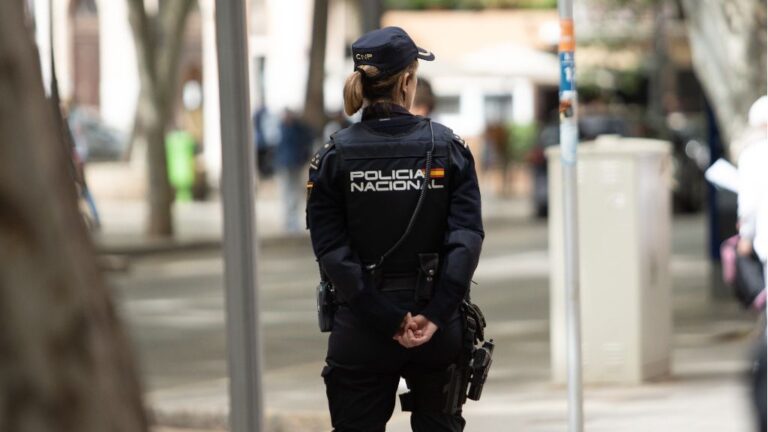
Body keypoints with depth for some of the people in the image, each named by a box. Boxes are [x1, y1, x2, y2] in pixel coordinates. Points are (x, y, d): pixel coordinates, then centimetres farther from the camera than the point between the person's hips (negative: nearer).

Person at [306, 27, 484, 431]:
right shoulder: (447, 148, -2)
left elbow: (332, 250, -10)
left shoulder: (334, 156, -4)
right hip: (438, 329, 1)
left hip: (362, 329, -1)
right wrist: (434, 315, -15)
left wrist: (386, 319, -12)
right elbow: (467, 238, -12)